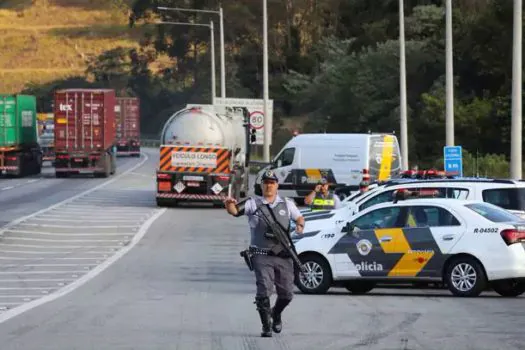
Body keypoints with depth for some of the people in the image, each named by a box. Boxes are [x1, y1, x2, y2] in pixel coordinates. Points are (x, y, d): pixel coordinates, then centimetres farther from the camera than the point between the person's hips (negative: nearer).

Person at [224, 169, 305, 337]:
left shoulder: (287, 204, 12)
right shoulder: (253, 203, 4)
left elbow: (299, 217, 21)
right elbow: (235, 211, -9)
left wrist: (300, 225, -4)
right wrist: (229, 204, -32)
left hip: (283, 256, 3)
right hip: (262, 256, -3)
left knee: (286, 294, 7)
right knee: (264, 291, -13)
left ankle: (276, 314, 37)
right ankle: (266, 326, -2)